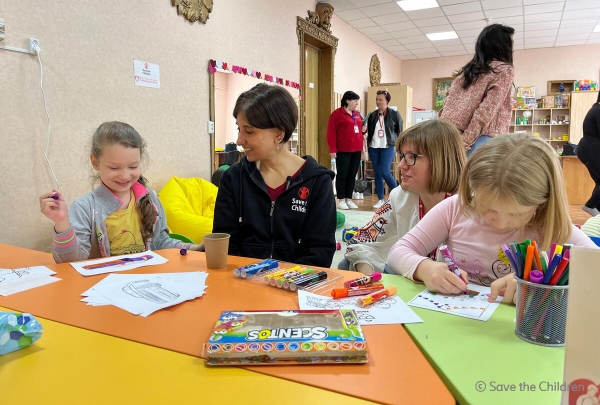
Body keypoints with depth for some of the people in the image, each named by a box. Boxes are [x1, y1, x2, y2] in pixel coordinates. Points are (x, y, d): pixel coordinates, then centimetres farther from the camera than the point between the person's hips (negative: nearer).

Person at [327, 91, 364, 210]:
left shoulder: (357, 114, 15)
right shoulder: (337, 114, -6)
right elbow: (331, 133, -11)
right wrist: (332, 149, -15)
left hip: (356, 150, 7)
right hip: (343, 151, -6)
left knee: (352, 175, 9)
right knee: (342, 175, 1)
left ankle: (349, 199, 16)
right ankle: (341, 200, 8)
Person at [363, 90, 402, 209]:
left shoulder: (394, 114, -2)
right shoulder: (372, 115, 8)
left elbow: (399, 131, 2)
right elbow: (369, 130, 13)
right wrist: (364, 129, -8)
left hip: (388, 147, -4)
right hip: (373, 147, 4)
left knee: (385, 172, -14)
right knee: (377, 173, 6)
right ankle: (380, 200, 15)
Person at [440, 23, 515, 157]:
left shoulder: (465, 70, 21)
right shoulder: (505, 70, 3)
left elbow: (447, 106, 13)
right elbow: (486, 111, -10)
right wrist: (464, 143, -15)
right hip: (481, 140, -6)